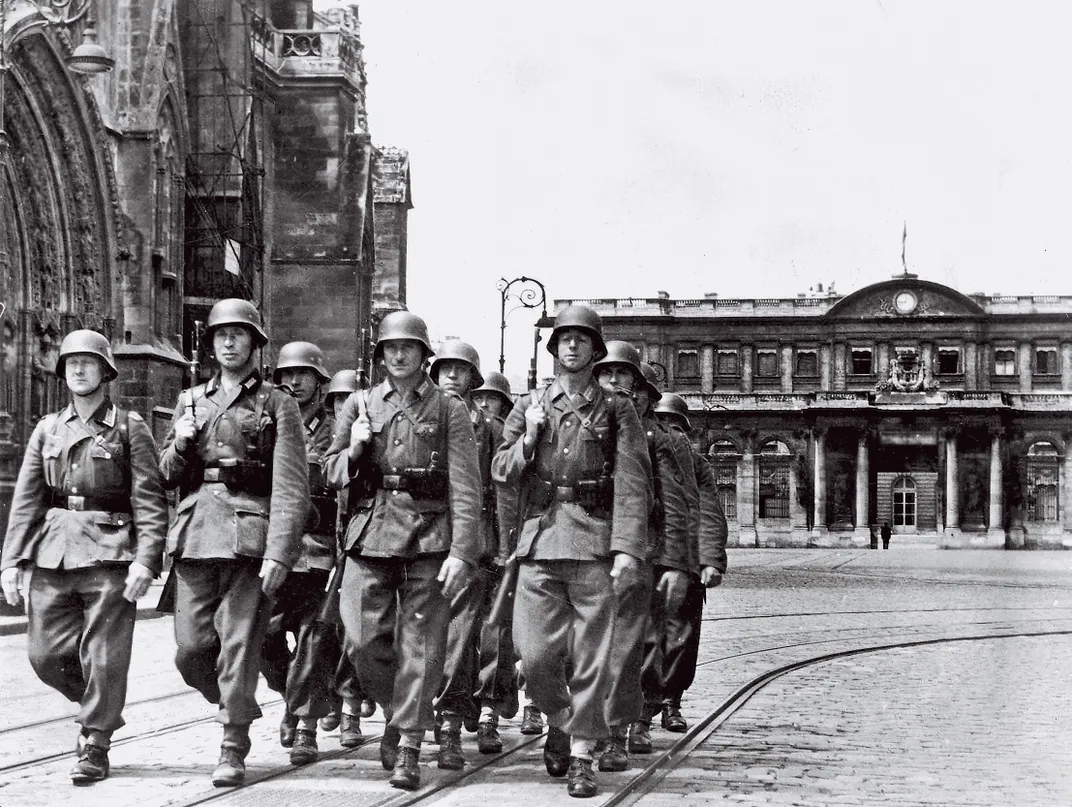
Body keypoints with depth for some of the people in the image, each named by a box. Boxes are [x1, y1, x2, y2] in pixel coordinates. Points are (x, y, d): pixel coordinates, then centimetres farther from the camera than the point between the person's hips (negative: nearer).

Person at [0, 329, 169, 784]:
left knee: (104, 657, -3)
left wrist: (145, 559, -14)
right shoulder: (47, 430, 13)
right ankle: (95, 705, 29)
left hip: (109, 555, -4)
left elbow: (150, 501, -4)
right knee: (46, 653, 2)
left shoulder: (129, 428, 2)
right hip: (52, 554, 4)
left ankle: (94, 747, 10)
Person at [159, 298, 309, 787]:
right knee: (190, 648, 3)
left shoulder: (278, 406, 3)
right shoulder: (191, 401, 17)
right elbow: (167, 475, 21)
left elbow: (290, 487, -5)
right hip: (194, 535, 4)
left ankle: (233, 750, 3)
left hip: (250, 537, -4)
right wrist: (180, 445, -1)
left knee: (239, 646, -5)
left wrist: (278, 553, -15)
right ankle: (234, 705, 30)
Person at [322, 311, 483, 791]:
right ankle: (395, 711, 23)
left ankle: (409, 746, 4)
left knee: (421, 646, -3)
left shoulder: (449, 410, 5)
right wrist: (354, 450, -5)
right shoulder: (359, 405, 13)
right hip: (369, 535, 2)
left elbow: (465, 487, -1)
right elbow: (331, 474, 16)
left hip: (428, 538, -2)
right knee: (363, 642, -2)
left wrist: (462, 552, -11)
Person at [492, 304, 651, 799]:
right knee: (535, 651, -3)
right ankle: (558, 719, 25)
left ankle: (581, 756, 7)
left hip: (595, 543, -2)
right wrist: (528, 438, -4)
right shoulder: (530, 407, 15)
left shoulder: (616, 410, 7)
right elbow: (501, 473, 14)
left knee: (591, 656, -2)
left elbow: (632, 484, -1)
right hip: (539, 542, 2)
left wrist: (628, 550, -11)